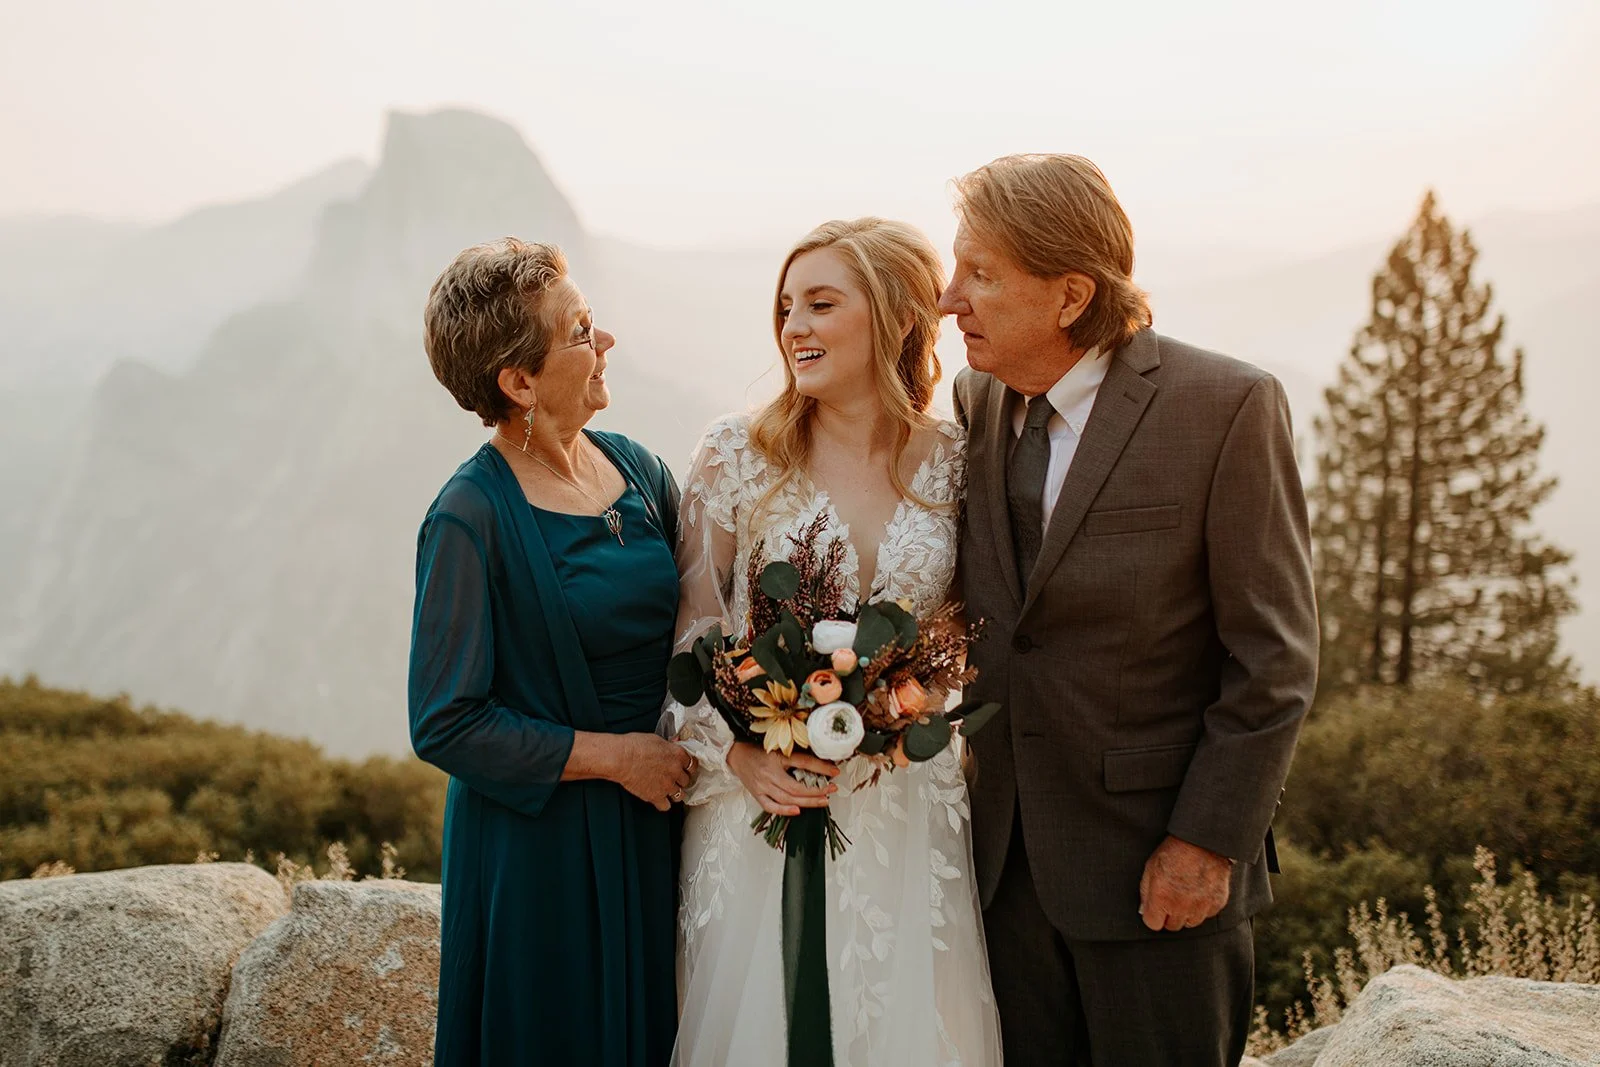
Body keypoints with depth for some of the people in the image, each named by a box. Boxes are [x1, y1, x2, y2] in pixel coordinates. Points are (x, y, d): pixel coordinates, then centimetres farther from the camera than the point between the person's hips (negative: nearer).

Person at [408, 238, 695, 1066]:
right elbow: (446, 725, -17)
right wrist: (612, 756, -16)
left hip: (654, 822, 6)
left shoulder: (634, 467, 0)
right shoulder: (471, 518, -18)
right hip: (544, 844, -5)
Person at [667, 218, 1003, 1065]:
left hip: (909, 811, 1)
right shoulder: (736, 453, -4)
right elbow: (690, 630, 0)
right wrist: (735, 751, -13)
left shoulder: (954, 465, -1)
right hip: (760, 793, -1)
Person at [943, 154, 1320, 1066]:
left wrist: (1207, 841, -13)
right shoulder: (976, 398, 3)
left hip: (1159, 857, -5)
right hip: (1009, 852, 5)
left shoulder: (1226, 407, -14)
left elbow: (1275, 656, -12)